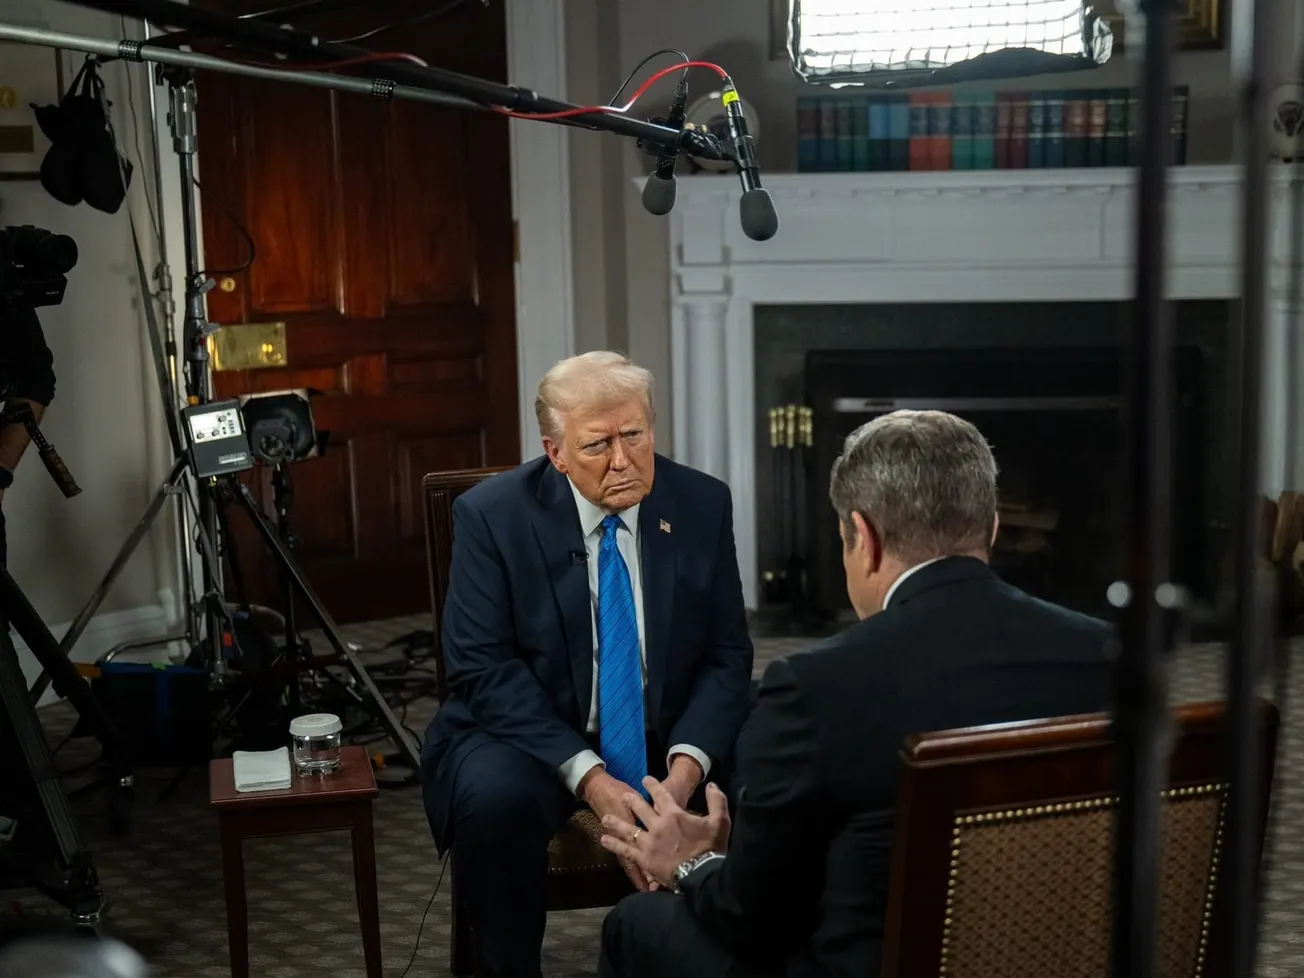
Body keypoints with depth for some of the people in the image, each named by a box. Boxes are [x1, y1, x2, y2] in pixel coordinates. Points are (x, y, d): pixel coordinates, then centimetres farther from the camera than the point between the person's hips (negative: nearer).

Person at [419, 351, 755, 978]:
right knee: (496, 801, -33)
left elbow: (726, 656, -1)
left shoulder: (702, 505, -2)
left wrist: (686, 766, -19)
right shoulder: (491, 515, -10)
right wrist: (589, 778, -25)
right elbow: (482, 668, -14)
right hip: (532, 736, -2)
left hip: (668, 735, 3)